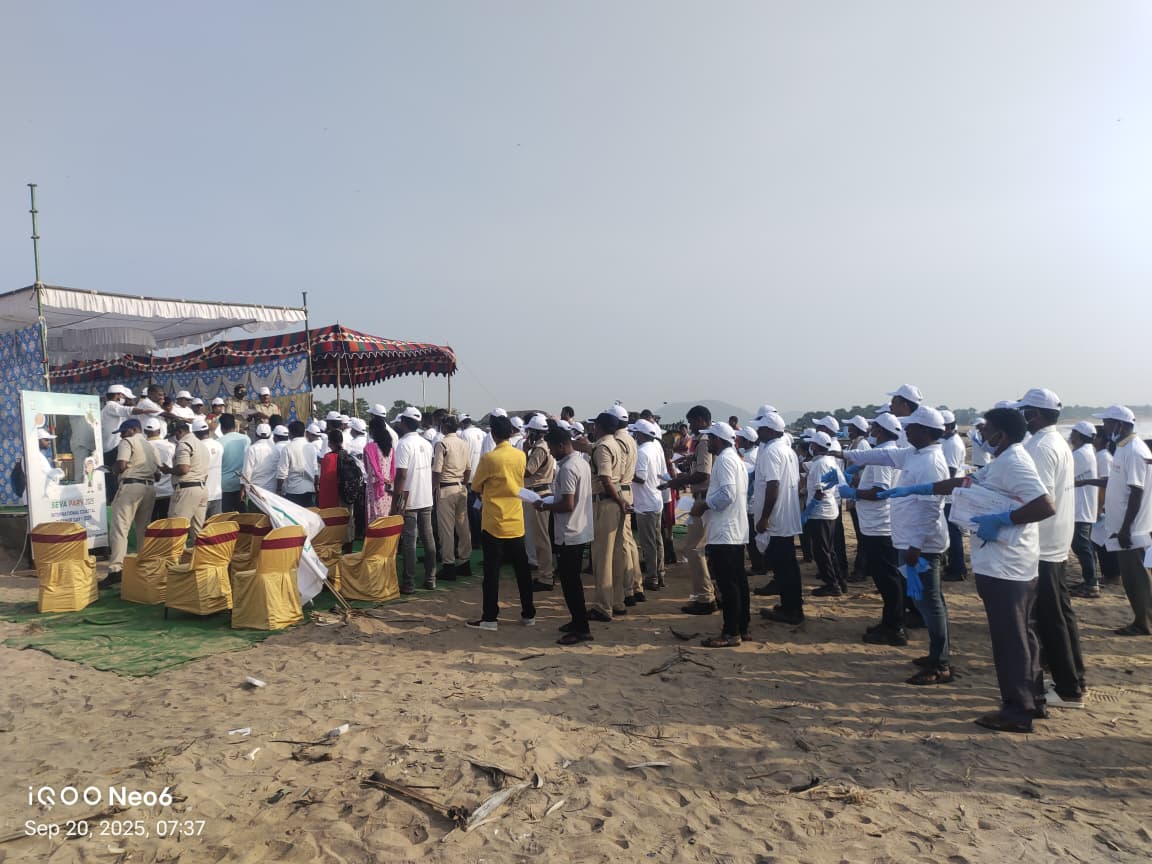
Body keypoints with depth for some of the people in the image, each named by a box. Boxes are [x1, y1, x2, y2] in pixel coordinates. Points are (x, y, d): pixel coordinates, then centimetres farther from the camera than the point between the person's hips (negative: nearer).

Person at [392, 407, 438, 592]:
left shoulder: (404, 444, -13)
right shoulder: (427, 443, 8)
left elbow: (401, 474, -18)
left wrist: (395, 502, -13)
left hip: (409, 500, -6)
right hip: (426, 499, 6)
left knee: (409, 540, -1)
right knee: (428, 538, 11)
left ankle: (409, 583, 3)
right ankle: (430, 578, 18)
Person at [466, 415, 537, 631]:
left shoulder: (488, 458, -14)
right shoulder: (521, 456, 1)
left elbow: (476, 486, -2)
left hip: (494, 523, -5)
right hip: (516, 523, 5)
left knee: (492, 572, 2)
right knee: (522, 569, 11)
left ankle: (490, 618, 6)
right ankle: (529, 614, 18)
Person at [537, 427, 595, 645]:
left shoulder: (567, 468, -20)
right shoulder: (582, 462, 10)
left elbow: (567, 505, -24)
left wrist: (545, 506, -11)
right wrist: (552, 501, 15)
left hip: (570, 534, -10)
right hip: (581, 531, 10)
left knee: (569, 581, -3)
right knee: (573, 579, 18)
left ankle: (582, 629, 2)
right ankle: (578, 621, 27)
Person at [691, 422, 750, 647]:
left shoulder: (724, 459, -13)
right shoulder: (735, 458, 19)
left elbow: (727, 493, -23)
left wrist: (703, 505, -12)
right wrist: (706, 501, 13)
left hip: (725, 532, -11)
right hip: (736, 530, 11)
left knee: (727, 583, -7)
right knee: (738, 580, 13)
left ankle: (731, 633, -4)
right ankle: (742, 627, 19)